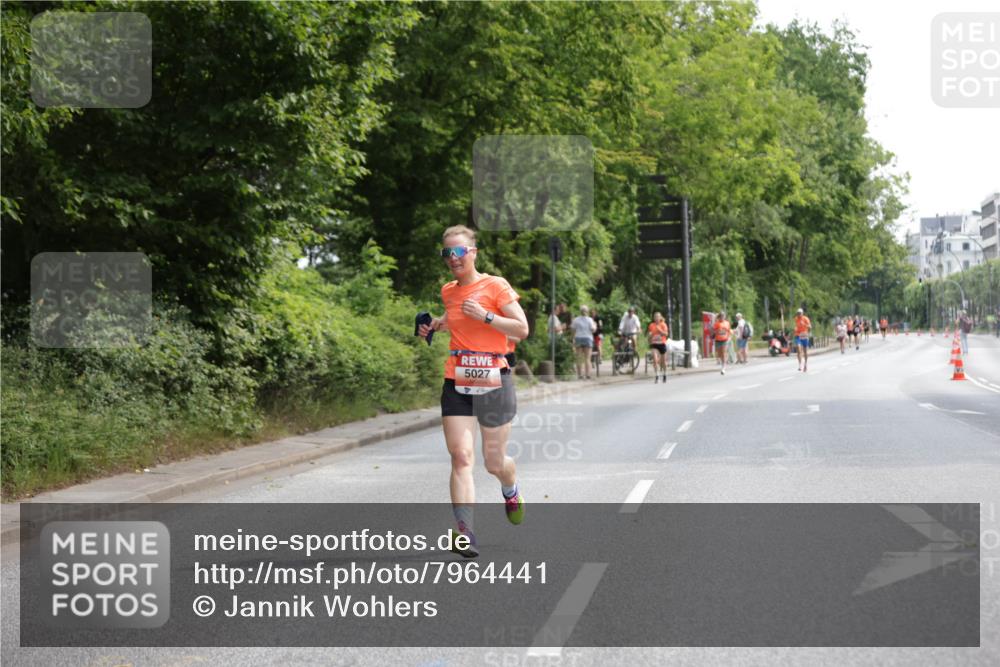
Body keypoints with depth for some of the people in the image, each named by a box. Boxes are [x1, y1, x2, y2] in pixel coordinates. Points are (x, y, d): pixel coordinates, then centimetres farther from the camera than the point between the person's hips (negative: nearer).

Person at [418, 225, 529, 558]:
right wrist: (437, 325, 11)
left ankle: (511, 492, 44)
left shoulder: (495, 286, -5)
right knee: (461, 456, -14)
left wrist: (485, 316, -18)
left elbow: (522, 329, -8)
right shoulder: (448, 292, 11)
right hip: (457, 383, 3)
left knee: (495, 461, 8)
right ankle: (464, 531, -22)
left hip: (493, 382, -3)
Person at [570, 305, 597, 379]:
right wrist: (595, 326, 15)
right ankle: (588, 374, -5)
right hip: (588, 339, -1)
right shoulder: (589, 320, -2)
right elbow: (593, 330, -6)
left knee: (579, 358, 3)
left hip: (578, 339, 1)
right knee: (587, 358, 1)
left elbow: (573, 330, 0)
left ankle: (580, 374, -2)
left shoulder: (576, 320, 1)